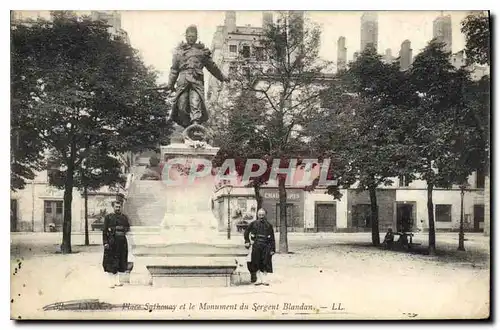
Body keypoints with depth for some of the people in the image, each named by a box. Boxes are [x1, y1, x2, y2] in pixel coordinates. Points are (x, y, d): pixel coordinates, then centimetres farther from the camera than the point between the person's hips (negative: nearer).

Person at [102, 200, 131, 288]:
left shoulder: (124, 217, 10)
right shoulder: (108, 217, 1)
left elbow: (128, 227, 19)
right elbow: (104, 230, -3)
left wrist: (124, 229, -4)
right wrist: (105, 242, -11)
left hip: (122, 241, 4)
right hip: (112, 241, -3)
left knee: (121, 260, 7)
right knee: (111, 262, -3)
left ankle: (117, 280, 17)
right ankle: (112, 281, 4)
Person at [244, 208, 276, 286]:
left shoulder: (268, 225, 4)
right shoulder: (253, 224, 5)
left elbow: (272, 238, 4)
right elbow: (246, 232, 18)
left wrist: (272, 249, -2)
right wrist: (247, 241, 9)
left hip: (266, 246, 0)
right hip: (256, 245, 0)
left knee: (265, 263, 1)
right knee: (256, 263, 2)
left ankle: (264, 279, 11)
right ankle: (259, 279, 13)